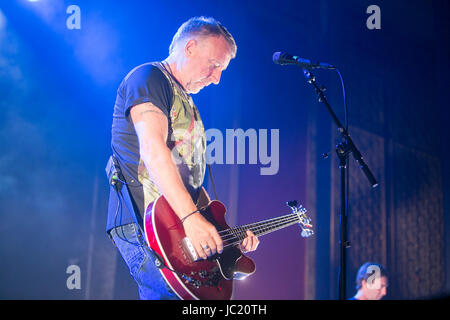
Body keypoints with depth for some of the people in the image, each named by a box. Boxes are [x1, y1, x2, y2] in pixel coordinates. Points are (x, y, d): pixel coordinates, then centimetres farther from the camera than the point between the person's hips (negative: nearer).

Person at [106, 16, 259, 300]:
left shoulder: (186, 104, 26)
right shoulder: (149, 77, -3)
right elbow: (152, 150, -20)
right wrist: (190, 216, -27)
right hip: (142, 226, -9)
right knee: (172, 294, -24)